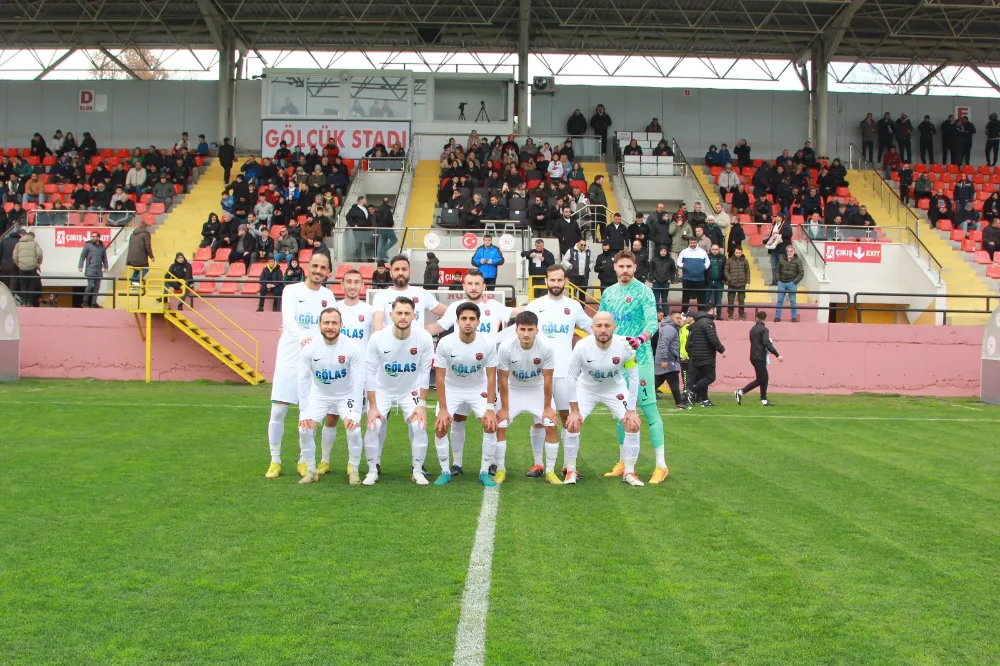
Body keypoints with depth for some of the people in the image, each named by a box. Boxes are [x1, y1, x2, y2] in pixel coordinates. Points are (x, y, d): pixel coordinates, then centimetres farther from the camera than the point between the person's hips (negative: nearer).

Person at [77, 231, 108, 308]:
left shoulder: (102, 247, 10)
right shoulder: (88, 245, -1)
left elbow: (104, 258, 19)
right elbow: (82, 256, -1)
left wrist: (105, 267, 11)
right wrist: (81, 266, -7)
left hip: (99, 270, 5)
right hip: (90, 269, -5)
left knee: (97, 286, 5)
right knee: (90, 285, -11)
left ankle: (93, 303, 10)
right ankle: (85, 302, 0)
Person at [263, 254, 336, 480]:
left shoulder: (328, 296, 7)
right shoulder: (291, 290, -3)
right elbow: (288, 320, -18)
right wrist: (302, 336, -38)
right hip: (289, 358, -2)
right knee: (278, 410, -2)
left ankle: (303, 461, 16)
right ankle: (275, 461, 11)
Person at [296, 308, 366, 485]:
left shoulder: (352, 348, -24)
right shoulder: (309, 348, -19)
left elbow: (359, 382, -23)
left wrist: (355, 414, -28)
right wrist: (304, 412, -21)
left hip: (346, 395, -2)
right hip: (318, 395, 2)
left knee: (354, 429, -19)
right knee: (305, 429, -12)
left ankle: (353, 471, 3)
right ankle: (311, 471, 9)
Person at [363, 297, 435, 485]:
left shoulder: (424, 338, -22)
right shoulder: (377, 338, -23)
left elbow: (424, 373, -12)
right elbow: (370, 373, -14)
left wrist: (422, 405, -12)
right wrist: (372, 407, -13)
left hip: (411, 390, 0)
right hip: (382, 390, 0)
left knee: (419, 426, -14)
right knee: (372, 427, -13)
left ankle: (417, 470, 7)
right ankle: (373, 470, 9)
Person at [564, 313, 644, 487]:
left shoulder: (625, 346, -29)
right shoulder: (582, 347, -31)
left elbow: (633, 377, -16)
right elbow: (571, 378, -18)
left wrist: (631, 410, -14)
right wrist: (574, 410, -17)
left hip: (615, 389, 1)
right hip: (586, 389, -1)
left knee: (633, 425, -9)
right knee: (572, 425, -11)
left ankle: (628, 472, 6)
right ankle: (571, 471, 8)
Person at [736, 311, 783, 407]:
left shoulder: (753, 329, 13)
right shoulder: (764, 329, -11)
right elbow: (767, 343, -21)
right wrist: (777, 355, -22)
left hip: (754, 357, 9)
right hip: (760, 358, -9)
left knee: (764, 378, 11)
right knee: (760, 380, -4)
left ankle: (764, 401, 9)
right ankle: (740, 392, -8)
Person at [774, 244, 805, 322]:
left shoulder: (798, 261, -1)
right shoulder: (782, 260, 7)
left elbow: (801, 273, -3)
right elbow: (777, 270, 18)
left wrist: (795, 281, -10)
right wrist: (778, 279, 6)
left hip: (791, 283, -3)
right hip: (782, 283, 3)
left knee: (792, 301, 3)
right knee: (780, 300, 5)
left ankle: (794, 317, 10)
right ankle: (777, 316, 10)